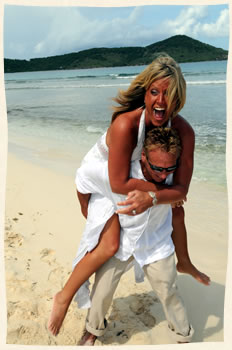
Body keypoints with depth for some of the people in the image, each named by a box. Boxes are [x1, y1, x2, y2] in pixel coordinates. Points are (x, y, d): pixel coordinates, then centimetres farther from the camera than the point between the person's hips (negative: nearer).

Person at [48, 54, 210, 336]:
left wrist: (151, 198, -41)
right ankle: (64, 297, 3)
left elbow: (181, 189, -23)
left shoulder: (183, 131, -24)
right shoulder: (126, 124, -39)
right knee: (110, 244, -20)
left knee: (176, 209, 16)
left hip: (136, 175, 6)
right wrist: (161, 188, -28)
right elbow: (119, 183, -35)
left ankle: (184, 263, 45)